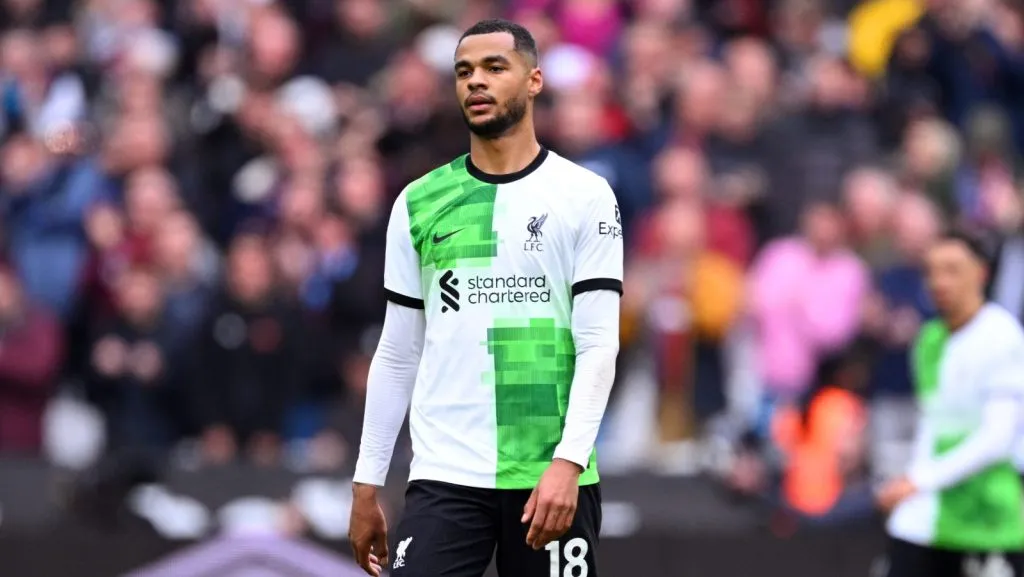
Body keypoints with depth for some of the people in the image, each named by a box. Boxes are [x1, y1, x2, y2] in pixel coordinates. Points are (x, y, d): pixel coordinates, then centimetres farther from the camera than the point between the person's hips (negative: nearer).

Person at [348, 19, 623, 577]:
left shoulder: (584, 196, 1)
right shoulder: (419, 203, 9)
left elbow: (599, 343, -5)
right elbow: (398, 353, 13)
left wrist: (568, 462, -17)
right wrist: (366, 483, 9)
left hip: (552, 473, -2)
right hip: (445, 474, 2)